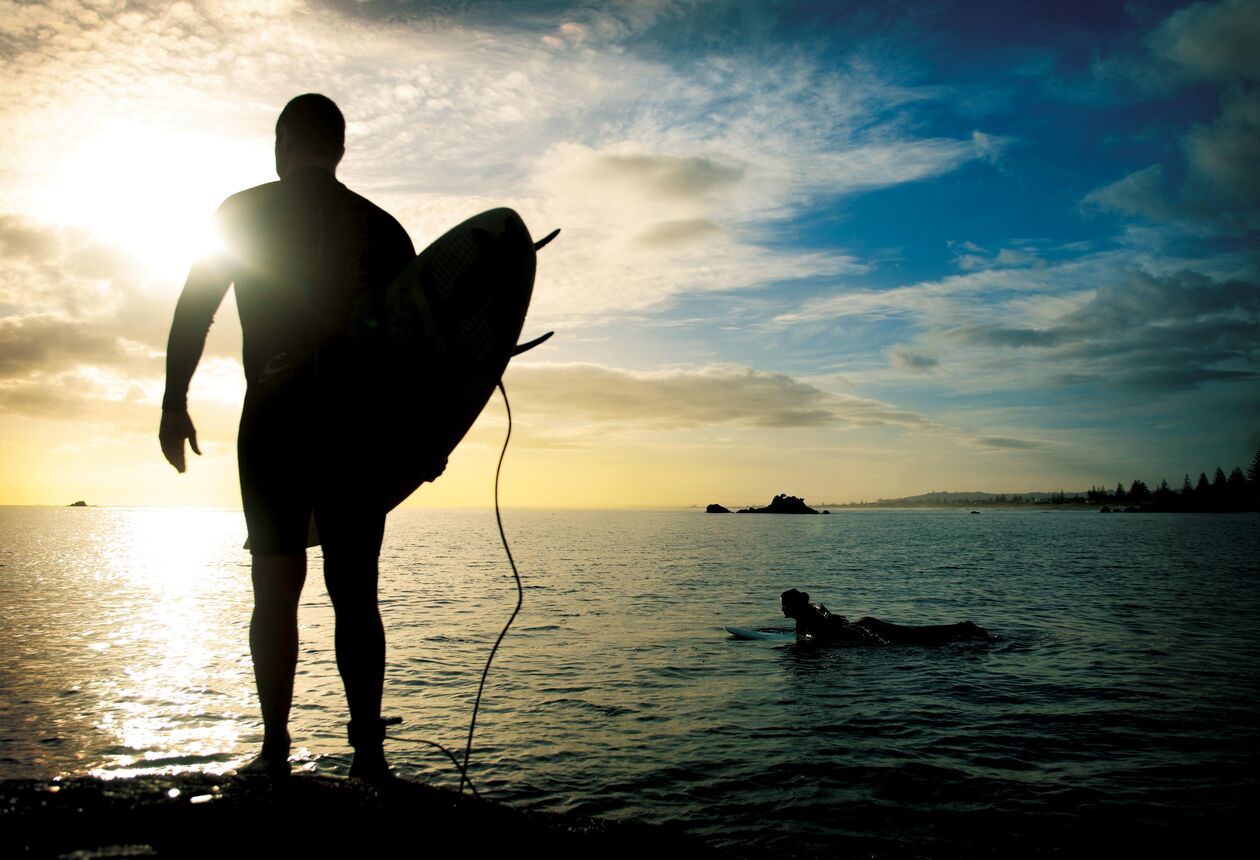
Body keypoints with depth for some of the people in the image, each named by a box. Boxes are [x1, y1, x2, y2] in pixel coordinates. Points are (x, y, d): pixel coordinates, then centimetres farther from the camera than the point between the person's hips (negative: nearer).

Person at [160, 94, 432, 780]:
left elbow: (194, 308, 2)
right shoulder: (381, 226, 11)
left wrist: (174, 401, 7)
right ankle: (367, 752, 3)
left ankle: (275, 751, 3)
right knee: (354, 592, 5)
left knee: (275, 587, 4)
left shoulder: (242, 213, 9)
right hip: (361, 419, 2)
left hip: (275, 416, -1)